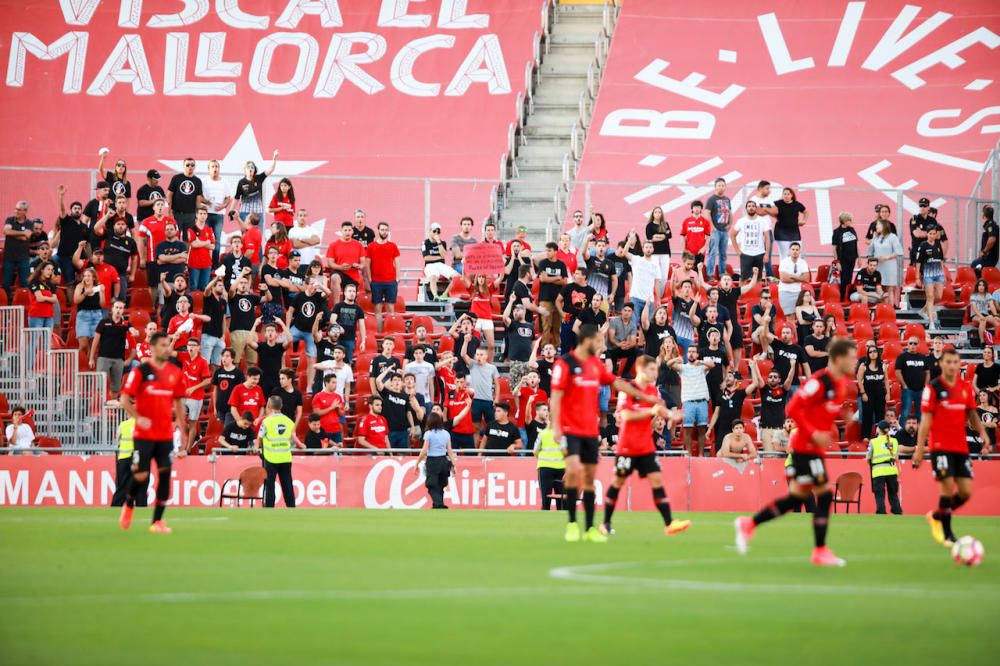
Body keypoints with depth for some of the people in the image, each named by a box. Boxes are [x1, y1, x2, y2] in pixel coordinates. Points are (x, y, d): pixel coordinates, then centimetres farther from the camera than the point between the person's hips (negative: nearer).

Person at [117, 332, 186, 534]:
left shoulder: (175, 372, 7)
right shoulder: (140, 371, -5)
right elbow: (125, 399, -5)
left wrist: (181, 426, 12)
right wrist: (138, 418, -18)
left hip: (166, 434, 4)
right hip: (145, 433, -4)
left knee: (165, 474, -5)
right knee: (141, 475, -4)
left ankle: (157, 521, 0)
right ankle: (128, 505, 27)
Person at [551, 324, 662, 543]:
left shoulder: (597, 364, 11)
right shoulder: (565, 364, -9)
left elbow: (617, 383, 21)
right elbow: (556, 396, -12)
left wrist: (646, 397, 23)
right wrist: (555, 427, -19)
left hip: (591, 431, 7)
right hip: (570, 430, -7)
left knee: (589, 477, 7)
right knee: (574, 469, -21)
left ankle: (589, 529, 11)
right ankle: (572, 523, -10)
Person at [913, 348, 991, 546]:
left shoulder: (966, 388, 10)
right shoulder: (933, 388, -5)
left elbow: (972, 414, 16)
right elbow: (925, 420, -6)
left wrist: (982, 432, -3)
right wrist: (919, 449, -10)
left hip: (961, 447, 5)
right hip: (940, 446, -5)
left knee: (966, 491, 0)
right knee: (948, 488, -12)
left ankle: (937, 516, 24)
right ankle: (947, 534, 1)